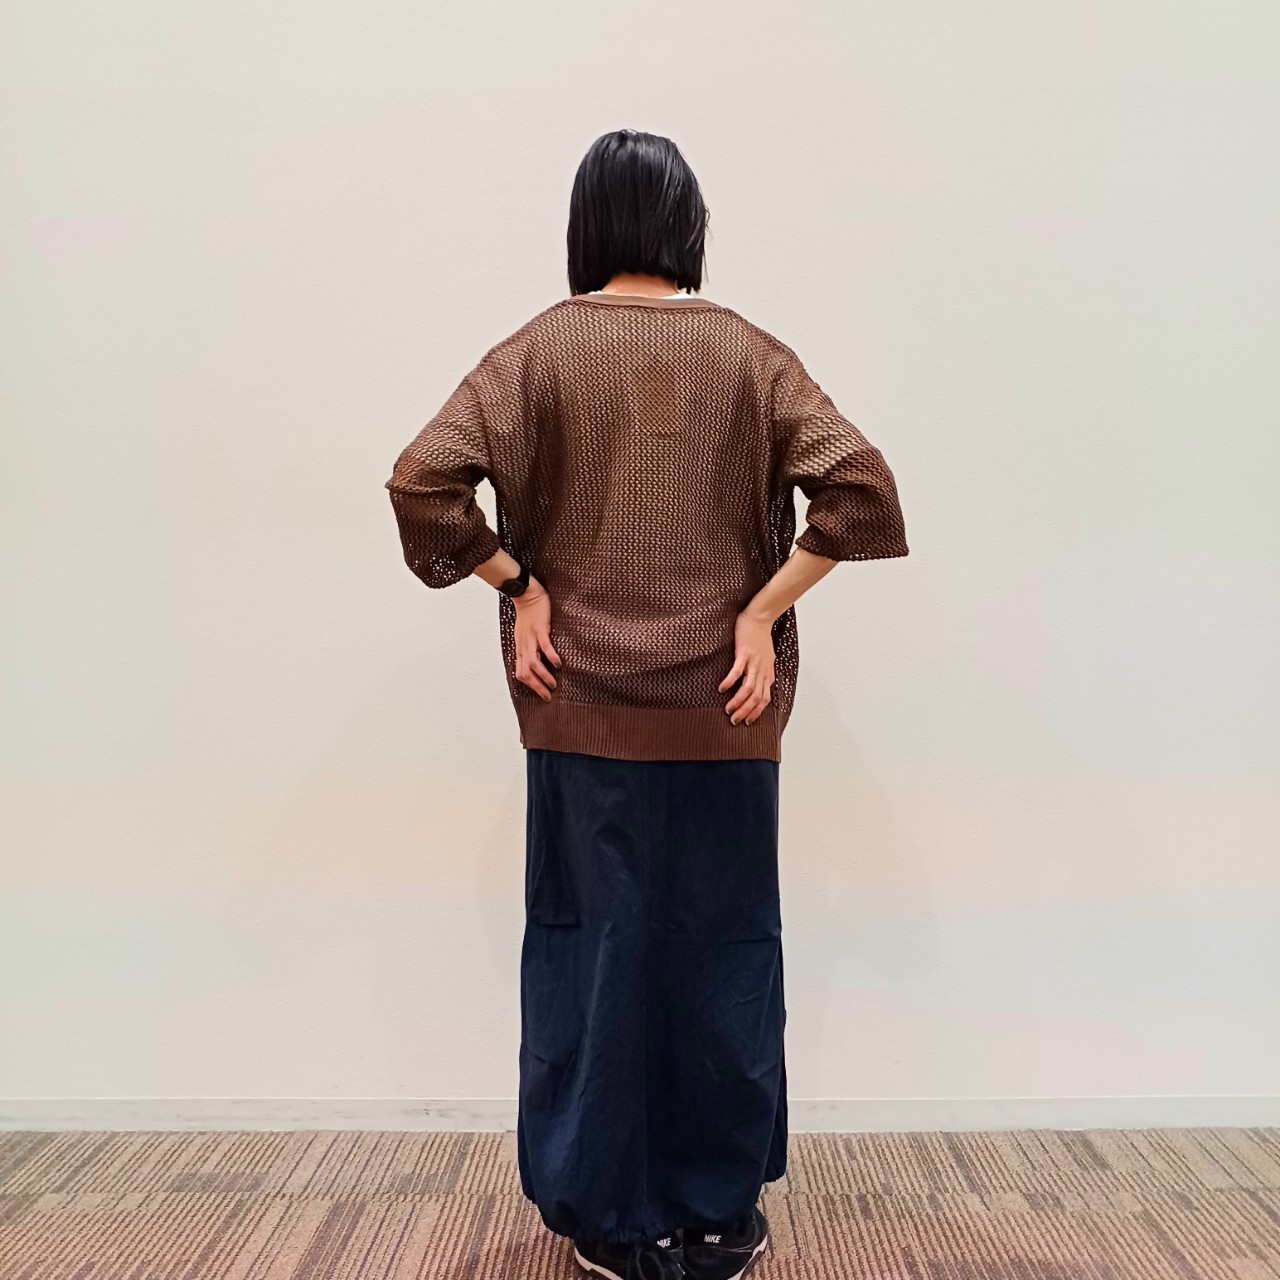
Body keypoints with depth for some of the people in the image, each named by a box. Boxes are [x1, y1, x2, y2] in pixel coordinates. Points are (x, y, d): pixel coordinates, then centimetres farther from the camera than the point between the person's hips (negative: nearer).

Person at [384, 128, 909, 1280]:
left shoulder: (540, 349, -2)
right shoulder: (748, 351, 0)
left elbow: (424, 479, -12)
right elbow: (859, 483, -9)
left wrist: (518, 585, -3)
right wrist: (765, 610, -6)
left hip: (582, 705, 0)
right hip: (724, 707, 1)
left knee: (591, 944, 11)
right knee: (720, 948, 12)